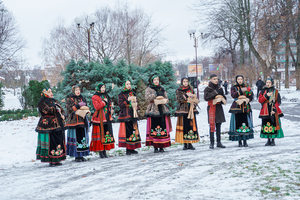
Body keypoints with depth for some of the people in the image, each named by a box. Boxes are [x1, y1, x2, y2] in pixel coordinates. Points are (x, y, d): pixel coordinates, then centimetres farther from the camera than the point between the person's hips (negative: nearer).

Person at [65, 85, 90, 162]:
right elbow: (69, 109, -11)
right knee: (76, 137, -7)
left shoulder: (82, 98, 17)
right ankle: (77, 156, -2)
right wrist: (79, 106, -15)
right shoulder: (69, 99, 0)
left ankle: (81, 155, 9)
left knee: (83, 136, 3)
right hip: (74, 120, -6)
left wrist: (84, 108, -6)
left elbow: (86, 108, 17)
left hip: (82, 120, 6)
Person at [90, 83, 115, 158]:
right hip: (99, 118, -6)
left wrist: (111, 109, 3)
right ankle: (100, 151, -2)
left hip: (107, 118, 6)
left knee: (107, 133, 4)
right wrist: (104, 102, -11)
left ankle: (104, 151, 9)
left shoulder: (106, 96, 17)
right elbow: (97, 107, -15)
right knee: (100, 134, -6)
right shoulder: (95, 97, -3)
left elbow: (110, 104, 22)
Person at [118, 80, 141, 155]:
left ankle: (132, 148, 8)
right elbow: (120, 105, -7)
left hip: (133, 115, 6)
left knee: (134, 130, 3)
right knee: (127, 131, -10)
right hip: (126, 115, -6)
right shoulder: (121, 94, 0)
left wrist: (135, 107, 3)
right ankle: (128, 149, -7)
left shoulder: (133, 94, 17)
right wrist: (127, 100, -17)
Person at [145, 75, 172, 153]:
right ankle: (155, 147, -3)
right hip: (153, 111, -3)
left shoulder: (162, 89, 19)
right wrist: (156, 95, -12)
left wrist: (163, 100, -6)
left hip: (162, 111, 3)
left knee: (163, 128, -3)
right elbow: (147, 97, -10)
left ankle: (161, 146, 2)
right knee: (154, 129, -7)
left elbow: (166, 98, 15)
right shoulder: (149, 89, 7)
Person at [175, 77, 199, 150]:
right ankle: (185, 144, 1)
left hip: (191, 110, 3)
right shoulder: (179, 90, 5)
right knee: (184, 126, -5)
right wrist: (187, 96, -11)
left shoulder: (191, 90, 15)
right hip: (183, 110, -3)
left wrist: (194, 104, -7)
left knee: (191, 126, -2)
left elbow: (195, 99, 12)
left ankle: (190, 144, 2)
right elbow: (179, 99, -8)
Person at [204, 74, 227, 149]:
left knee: (218, 125, 6)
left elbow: (224, 99, 13)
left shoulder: (220, 88, 12)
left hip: (219, 108, 5)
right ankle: (212, 143, -5)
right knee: (212, 126, -8)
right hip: (211, 108, -5)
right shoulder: (207, 89, -2)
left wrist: (220, 98, -10)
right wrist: (215, 93, -18)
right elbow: (206, 98, -18)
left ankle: (219, 142, 11)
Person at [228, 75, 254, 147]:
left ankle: (245, 141, 3)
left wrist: (247, 99, -12)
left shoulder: (247, 87, 14)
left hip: (245, 108, 2)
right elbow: (233, 95, -11)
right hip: (237, 107, -1)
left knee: (245, 124, -5)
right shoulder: (234, 88, 8)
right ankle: (239, 142, 4)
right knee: (238, 124, -4)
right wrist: (241, 91, -17)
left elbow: (251, 96, 9)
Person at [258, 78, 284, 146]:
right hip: (265, 111, 2)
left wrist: (274, 109, -12)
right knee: (266, 125, 0)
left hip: (273, 111, -2)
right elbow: (260, 100, 0)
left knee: (273, 125, -5)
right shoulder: (263, 91, 10)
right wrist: (266, 95, -14)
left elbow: (278, 102, 2)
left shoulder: (275, 91, 5)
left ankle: (273, 140, 5)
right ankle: (268, 140, 11)